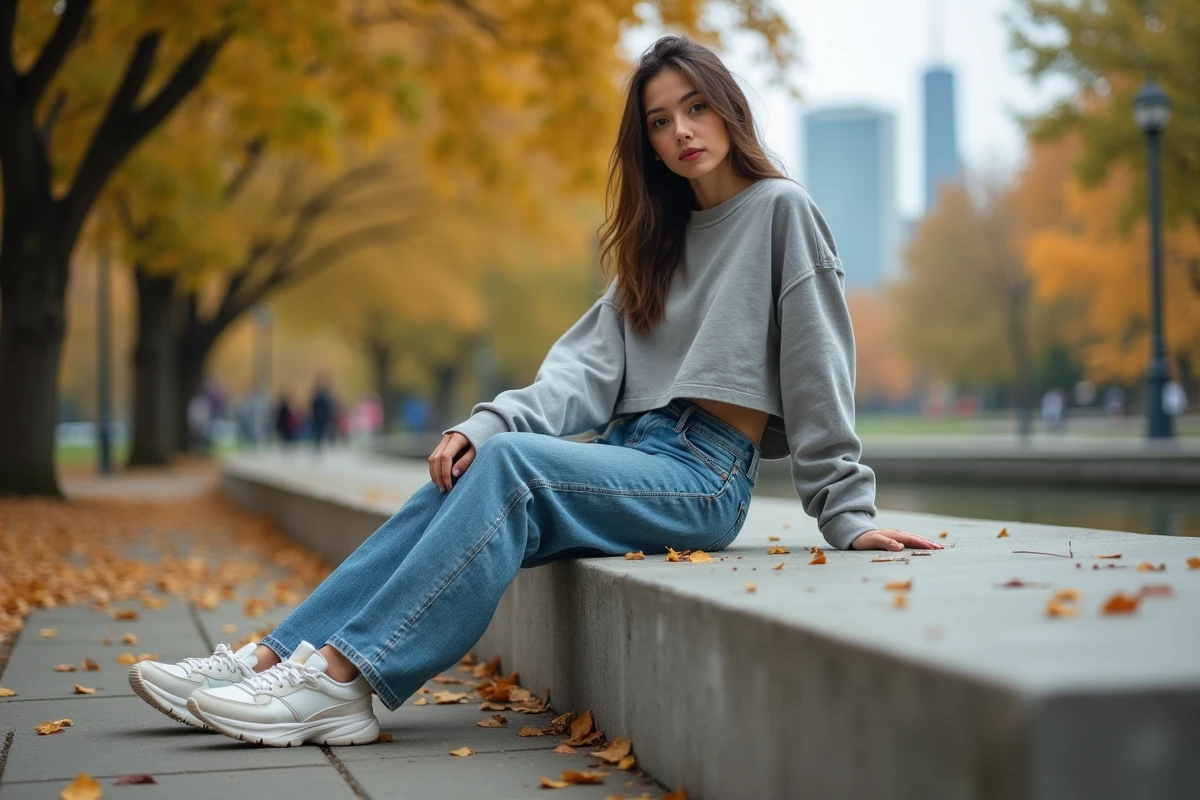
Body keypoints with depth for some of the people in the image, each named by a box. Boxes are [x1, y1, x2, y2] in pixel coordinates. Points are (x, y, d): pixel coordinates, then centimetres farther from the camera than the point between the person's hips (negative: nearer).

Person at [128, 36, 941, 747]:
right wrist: (485, 423, -9)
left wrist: (846, 510, -10)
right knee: (455, 487, -16)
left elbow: (817, 365, -5)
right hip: (632, 456, 7)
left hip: (706, 476, -6)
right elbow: (591, 364, 7)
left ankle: (344, 677, -35)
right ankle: (273, 660, -22)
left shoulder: (781, 211, 1)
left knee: (511, 464, -28)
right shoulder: (661, 240, 21)